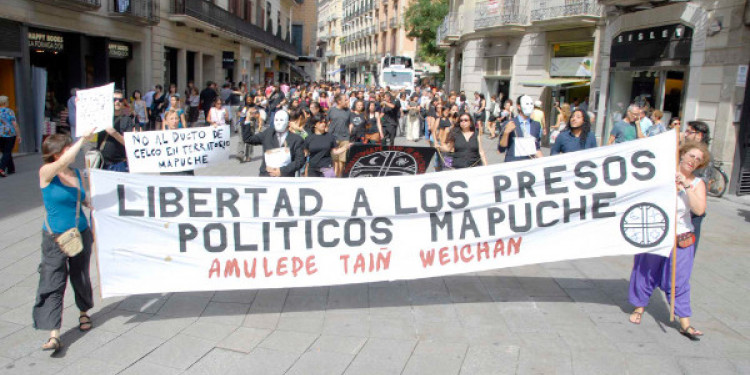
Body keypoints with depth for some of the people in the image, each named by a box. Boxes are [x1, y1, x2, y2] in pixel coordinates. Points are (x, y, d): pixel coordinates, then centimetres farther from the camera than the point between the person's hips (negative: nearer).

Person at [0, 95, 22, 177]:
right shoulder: (9, 111, -5)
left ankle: (11, 169, 24)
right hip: (9, 134, -4)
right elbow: (15, 124, -8)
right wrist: (18, 135, -3)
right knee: (7, 152, -1)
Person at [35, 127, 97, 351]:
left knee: (80, 278, 17)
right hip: (55, 238, -5)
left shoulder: (76, 174, 5)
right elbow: (63, 161, -32)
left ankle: (84, 312, 40)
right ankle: (54, 335, -6)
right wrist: (83, 139, -32)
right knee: (52, 284, -7)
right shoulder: (46, 173, -10)